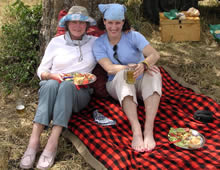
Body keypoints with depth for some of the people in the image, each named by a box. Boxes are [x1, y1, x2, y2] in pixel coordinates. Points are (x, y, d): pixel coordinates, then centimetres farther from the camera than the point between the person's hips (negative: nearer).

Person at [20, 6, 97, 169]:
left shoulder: (94, 42, 12)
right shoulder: (56, 42, 12)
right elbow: (41, 70, 11)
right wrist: (50, 75, -11)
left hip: (79, 92, 0)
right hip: (52, 86, 1)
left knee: (67, 85, -36)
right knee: (51, 84, -36)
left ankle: (52, 143, -45)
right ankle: (34, 140, -42)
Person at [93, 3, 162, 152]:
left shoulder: (133, 36, -3)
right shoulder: (99, 44, -2)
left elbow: (155, 55, -17)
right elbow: (110, 68, -17)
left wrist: (143, 65, -41)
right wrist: (135, 67, -33)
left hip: (140, 84, 1)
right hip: (118, 87, 0)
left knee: (154, 73, -32)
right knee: (123, 73, -34)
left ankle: (149, 130, -46)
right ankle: (136, 130, -51)